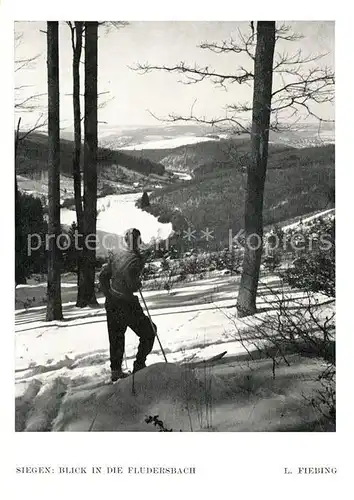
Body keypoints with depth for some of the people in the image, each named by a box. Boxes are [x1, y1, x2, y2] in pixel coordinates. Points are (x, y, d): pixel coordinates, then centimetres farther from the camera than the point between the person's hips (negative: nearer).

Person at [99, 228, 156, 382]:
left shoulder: (116, 255, 4)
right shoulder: (136, 259, -20)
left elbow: (103, 275, 10)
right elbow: (132, 285, -28)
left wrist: (108, 295, 16)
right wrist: (139, 282, -6)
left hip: (111, 303, 8)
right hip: (127, 304, -8)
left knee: (116, 337, 19)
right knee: (148, 332, 12)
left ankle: (115, 370, 29)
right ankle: (139, 366, 15)